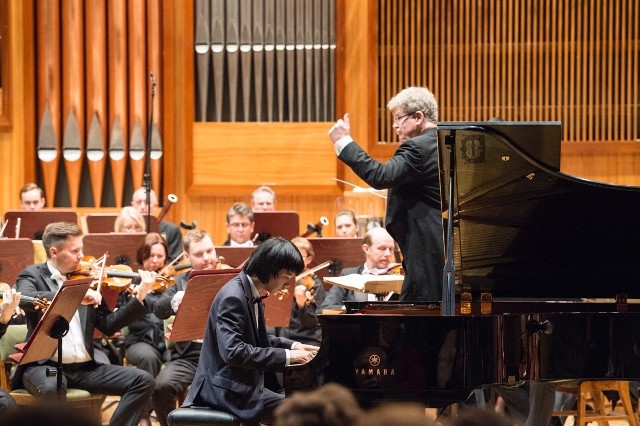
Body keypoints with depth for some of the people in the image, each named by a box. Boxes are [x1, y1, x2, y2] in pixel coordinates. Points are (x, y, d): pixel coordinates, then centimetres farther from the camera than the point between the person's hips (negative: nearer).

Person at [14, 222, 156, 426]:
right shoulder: (33, 275, 2)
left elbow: (108, 325, 11)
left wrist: (140, 297, 0)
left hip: (85, 367, 5)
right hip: (45, 365, -5)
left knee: (143, 380, -10)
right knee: (52, 387, -40)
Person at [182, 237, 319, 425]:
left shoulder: (252, 293, 10)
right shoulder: (233, 297, -20)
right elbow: (233, 351, -29)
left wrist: (293, 346, 8)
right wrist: (286, 355, -25)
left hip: (244, 381, 10)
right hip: (229, 389, -10)